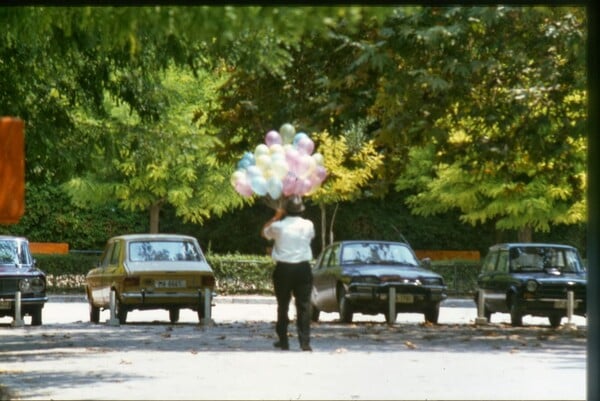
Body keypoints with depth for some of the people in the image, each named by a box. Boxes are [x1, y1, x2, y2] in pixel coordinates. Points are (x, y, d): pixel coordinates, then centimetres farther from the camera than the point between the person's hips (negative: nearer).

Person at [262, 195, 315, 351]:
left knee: (283, 305, 10)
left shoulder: (278, 226, -5)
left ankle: (283, 341, 14)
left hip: (283, 269, 0)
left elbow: (265, 232, 15)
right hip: (303, 268, 0)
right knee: (303, 306, 0)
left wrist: (276, 217, 17)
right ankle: (305, 341, -7)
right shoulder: (308, 225, -2)